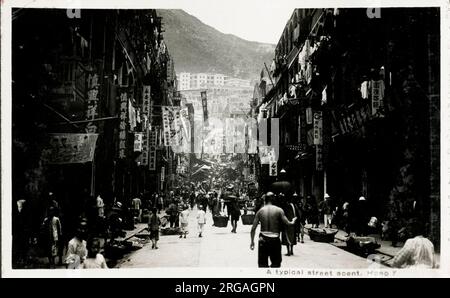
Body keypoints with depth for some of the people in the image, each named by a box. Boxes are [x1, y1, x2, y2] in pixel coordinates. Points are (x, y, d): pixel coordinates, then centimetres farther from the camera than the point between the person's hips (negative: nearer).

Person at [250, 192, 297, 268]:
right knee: (276, 263, 13)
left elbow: (253, 228, 2)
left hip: (263, 240, 2)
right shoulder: (279, 210, -4)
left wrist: (252, 241, 12)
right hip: (275, 240, -2)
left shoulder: (260, 211, 2)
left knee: (262, 264, 9)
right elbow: (288, 223, -3)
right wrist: (293, 221, 19)